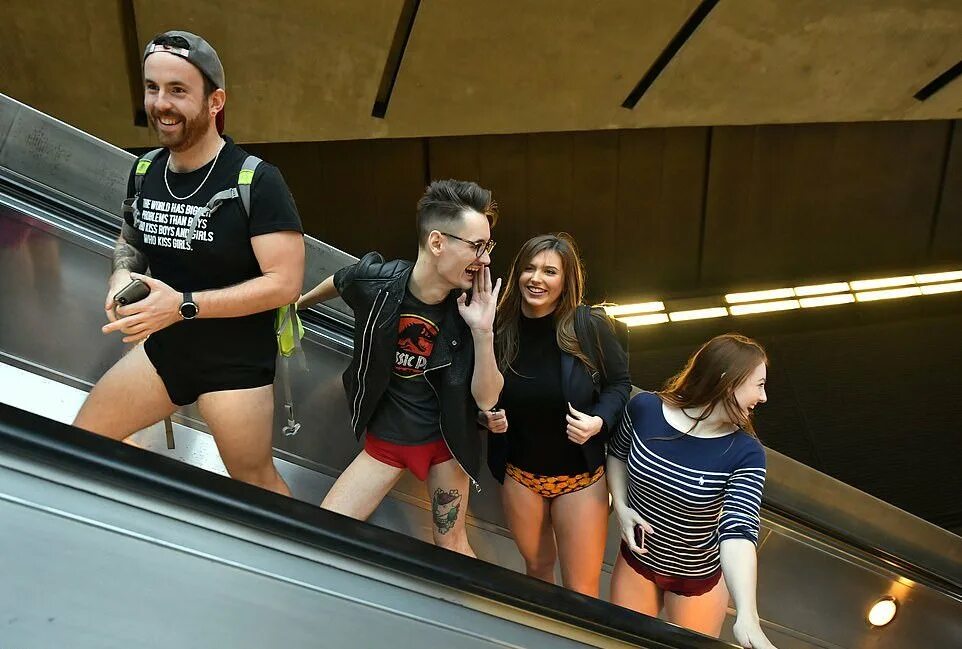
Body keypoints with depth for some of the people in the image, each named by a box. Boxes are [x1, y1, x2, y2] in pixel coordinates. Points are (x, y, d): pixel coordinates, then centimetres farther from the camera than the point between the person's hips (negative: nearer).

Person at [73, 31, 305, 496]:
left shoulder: (256, 181, -20)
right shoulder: (143, 171, 1)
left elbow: (285, 283, -23)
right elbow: (129, 241, 19)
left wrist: (185, 305, -27)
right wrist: (122, 275, -6)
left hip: (237, 364, -6)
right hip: (161, 349, 6)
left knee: (256, 485, 7)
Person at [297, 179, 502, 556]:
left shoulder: (469, 309, -18)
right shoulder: (374, 281, -21)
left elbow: (486, 399, -16)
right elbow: (338, 283, 5)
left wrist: (483, 331, -30)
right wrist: (298, 303, 24)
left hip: (445, 440, 0)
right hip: (385, 438, 1)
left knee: (451, 548, 11)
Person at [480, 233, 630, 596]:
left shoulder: (591, 327, -17)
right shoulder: (500, 329, -11)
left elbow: (619, 383, -2)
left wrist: (598, 421, -19)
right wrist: (488, 416, -15)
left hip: (580, 475, -2)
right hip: (520, 474, 3)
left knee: (581, 592, 5)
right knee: (536, 567, 24)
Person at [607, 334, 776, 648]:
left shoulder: (745, 455, -24)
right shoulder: (644, 408, -20)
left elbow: (738, 531, -35)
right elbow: (617, 454, 1)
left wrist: (746, 616, -48)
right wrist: (621, 506, -14)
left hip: (699, 577, -1)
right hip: (636, 560, 2)